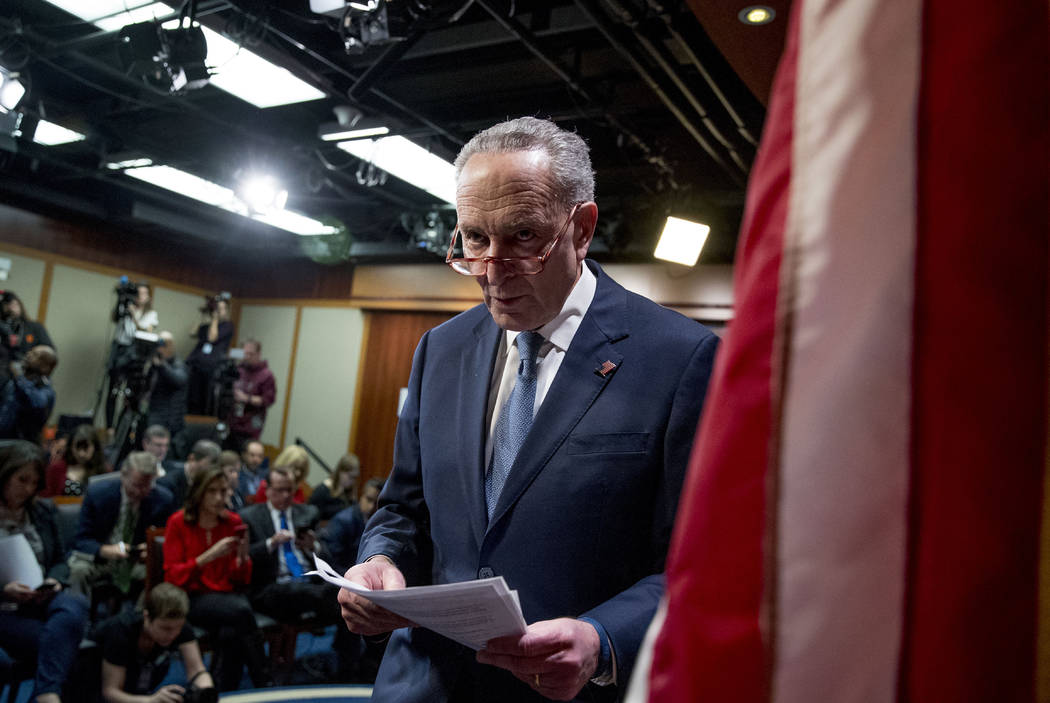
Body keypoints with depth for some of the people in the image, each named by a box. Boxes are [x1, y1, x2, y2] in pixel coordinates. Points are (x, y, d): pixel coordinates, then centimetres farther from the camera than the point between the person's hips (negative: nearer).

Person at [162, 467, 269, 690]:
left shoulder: (233, 522, 6)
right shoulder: (178, 523, -1)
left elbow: (241, 581, 8)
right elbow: (173, 576, -8)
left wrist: (243, 555, -15)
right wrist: (209, 555, -21)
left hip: (227, 595, 3)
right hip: (192, 598, -3)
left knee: (230, 633, -32)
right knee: (241, 610, -32)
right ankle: (264, 683, -20)